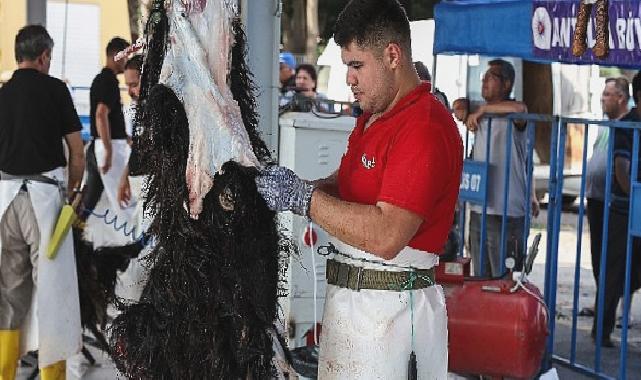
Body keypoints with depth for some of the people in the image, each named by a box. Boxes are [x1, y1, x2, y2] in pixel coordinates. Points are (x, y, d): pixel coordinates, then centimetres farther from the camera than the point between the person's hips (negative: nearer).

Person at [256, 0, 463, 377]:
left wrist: (302, 196, -23)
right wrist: (288, 188, -1)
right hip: (348, 298, 9)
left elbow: (386, 237, -27)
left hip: (390, 308, -9)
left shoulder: (426, 128, -19)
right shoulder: (373, 117, 15)